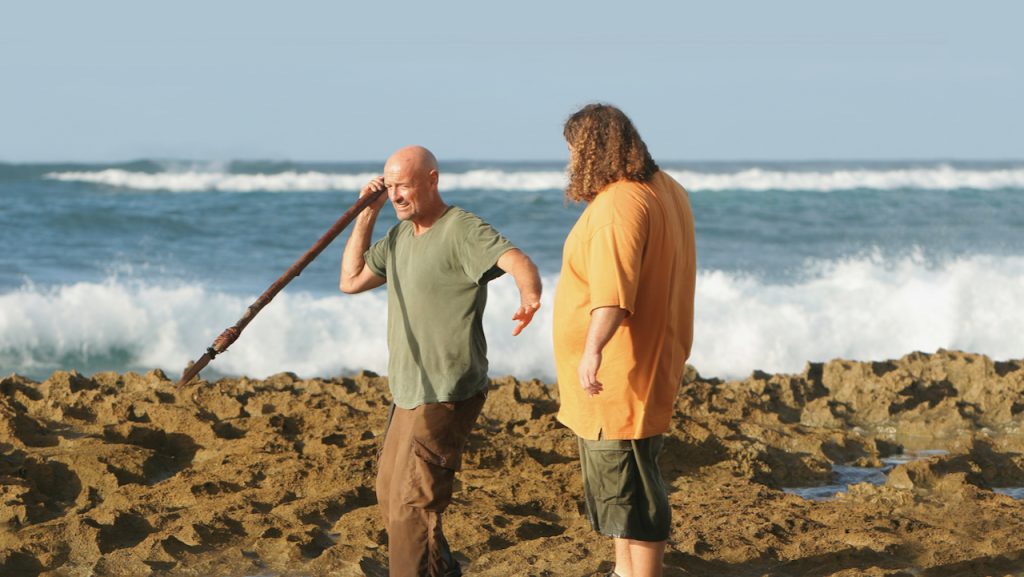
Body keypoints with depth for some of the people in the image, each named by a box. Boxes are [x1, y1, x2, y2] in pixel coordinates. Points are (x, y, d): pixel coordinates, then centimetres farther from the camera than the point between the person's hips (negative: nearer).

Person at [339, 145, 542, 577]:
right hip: (409, 391, 10)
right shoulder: (400, 235, 12)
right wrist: (366, 215, 5)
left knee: (411, 505, -13)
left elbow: (517, 261, -33)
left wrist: (529, 294, -57)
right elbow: (351, 280, 15)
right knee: (389, 492, 23)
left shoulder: (463, 230, -17)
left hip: (447, 395, -10)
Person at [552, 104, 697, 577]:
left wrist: (594, 347, -50)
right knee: (622, 485, 23)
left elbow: (613, 288, -39)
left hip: (620, 372, -11)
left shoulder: (619, 205, -23)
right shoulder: (667, 190, 10)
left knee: (629, 490, -6)